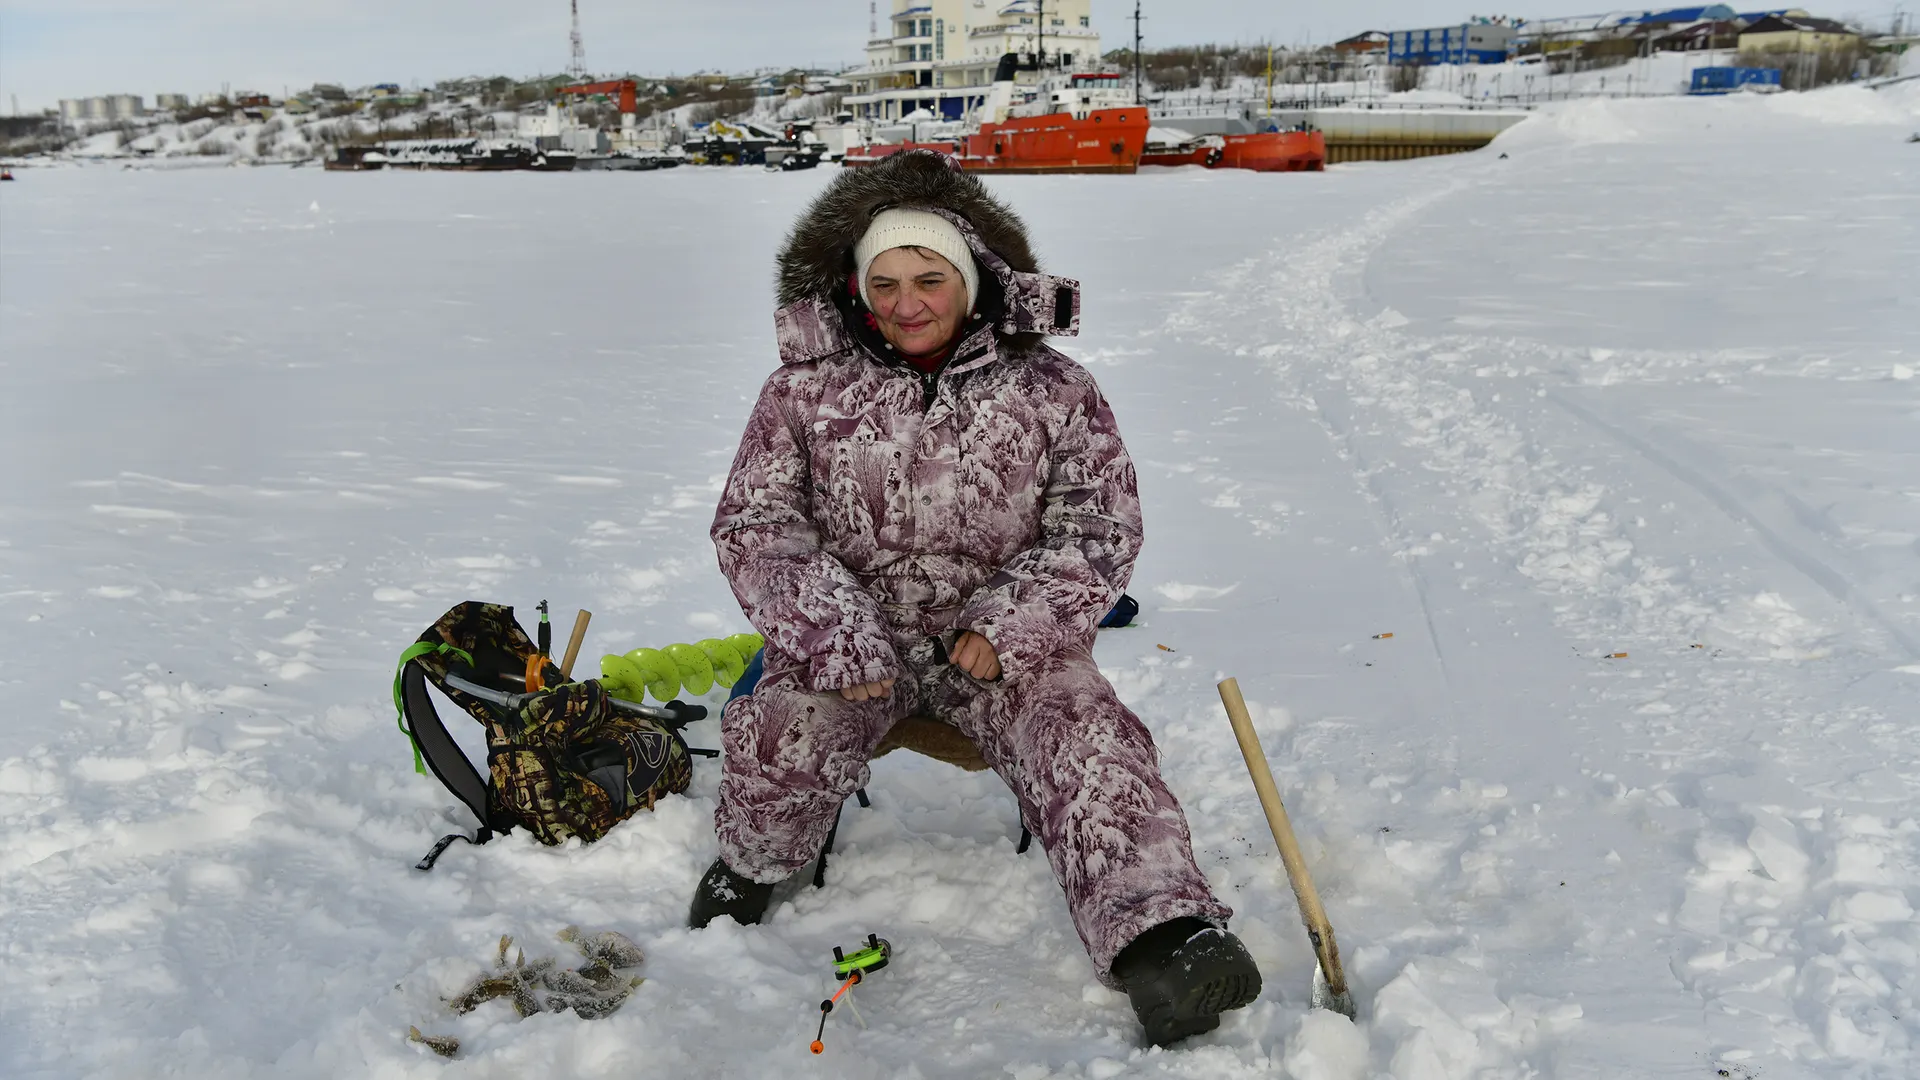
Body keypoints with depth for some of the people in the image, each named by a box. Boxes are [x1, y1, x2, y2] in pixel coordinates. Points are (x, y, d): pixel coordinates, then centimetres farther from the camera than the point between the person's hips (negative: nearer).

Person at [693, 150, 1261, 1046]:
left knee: (1084, 738, -28)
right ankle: (751, 866, 6)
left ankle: (1161, 944, -42)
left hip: (1006, 640, 0)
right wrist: (835, 636, -18)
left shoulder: (1048, 389, 0)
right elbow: (753, 523, -1)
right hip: (851, 640, 1)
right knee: (780, 736, -27)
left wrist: (1009, 627, -17)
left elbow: (1100, 525, -1)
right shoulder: (807, 387, 2)